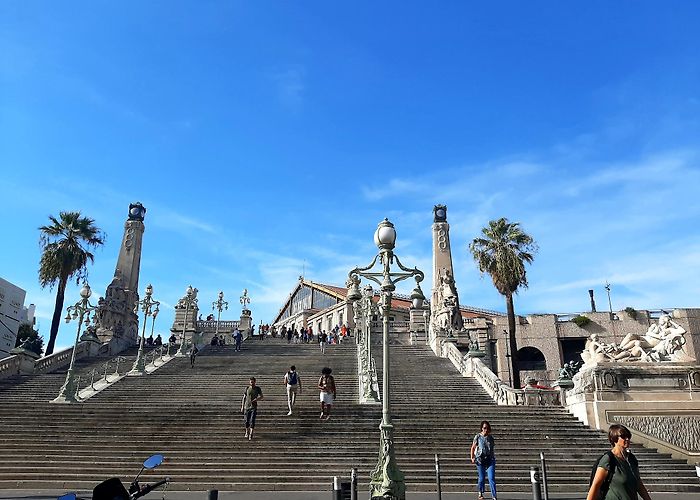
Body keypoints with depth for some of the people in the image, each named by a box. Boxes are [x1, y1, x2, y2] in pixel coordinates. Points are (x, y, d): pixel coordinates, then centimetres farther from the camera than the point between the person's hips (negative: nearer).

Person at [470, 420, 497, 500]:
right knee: (481, 478, 7)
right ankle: (480, 493, 28)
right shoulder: (478, 437, -1)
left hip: (490, 460, 1)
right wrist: (472, 458, -5)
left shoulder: (491, 437, 6)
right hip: (480, 460, -1)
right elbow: (473, 448, 4)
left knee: (491, 478, -9)